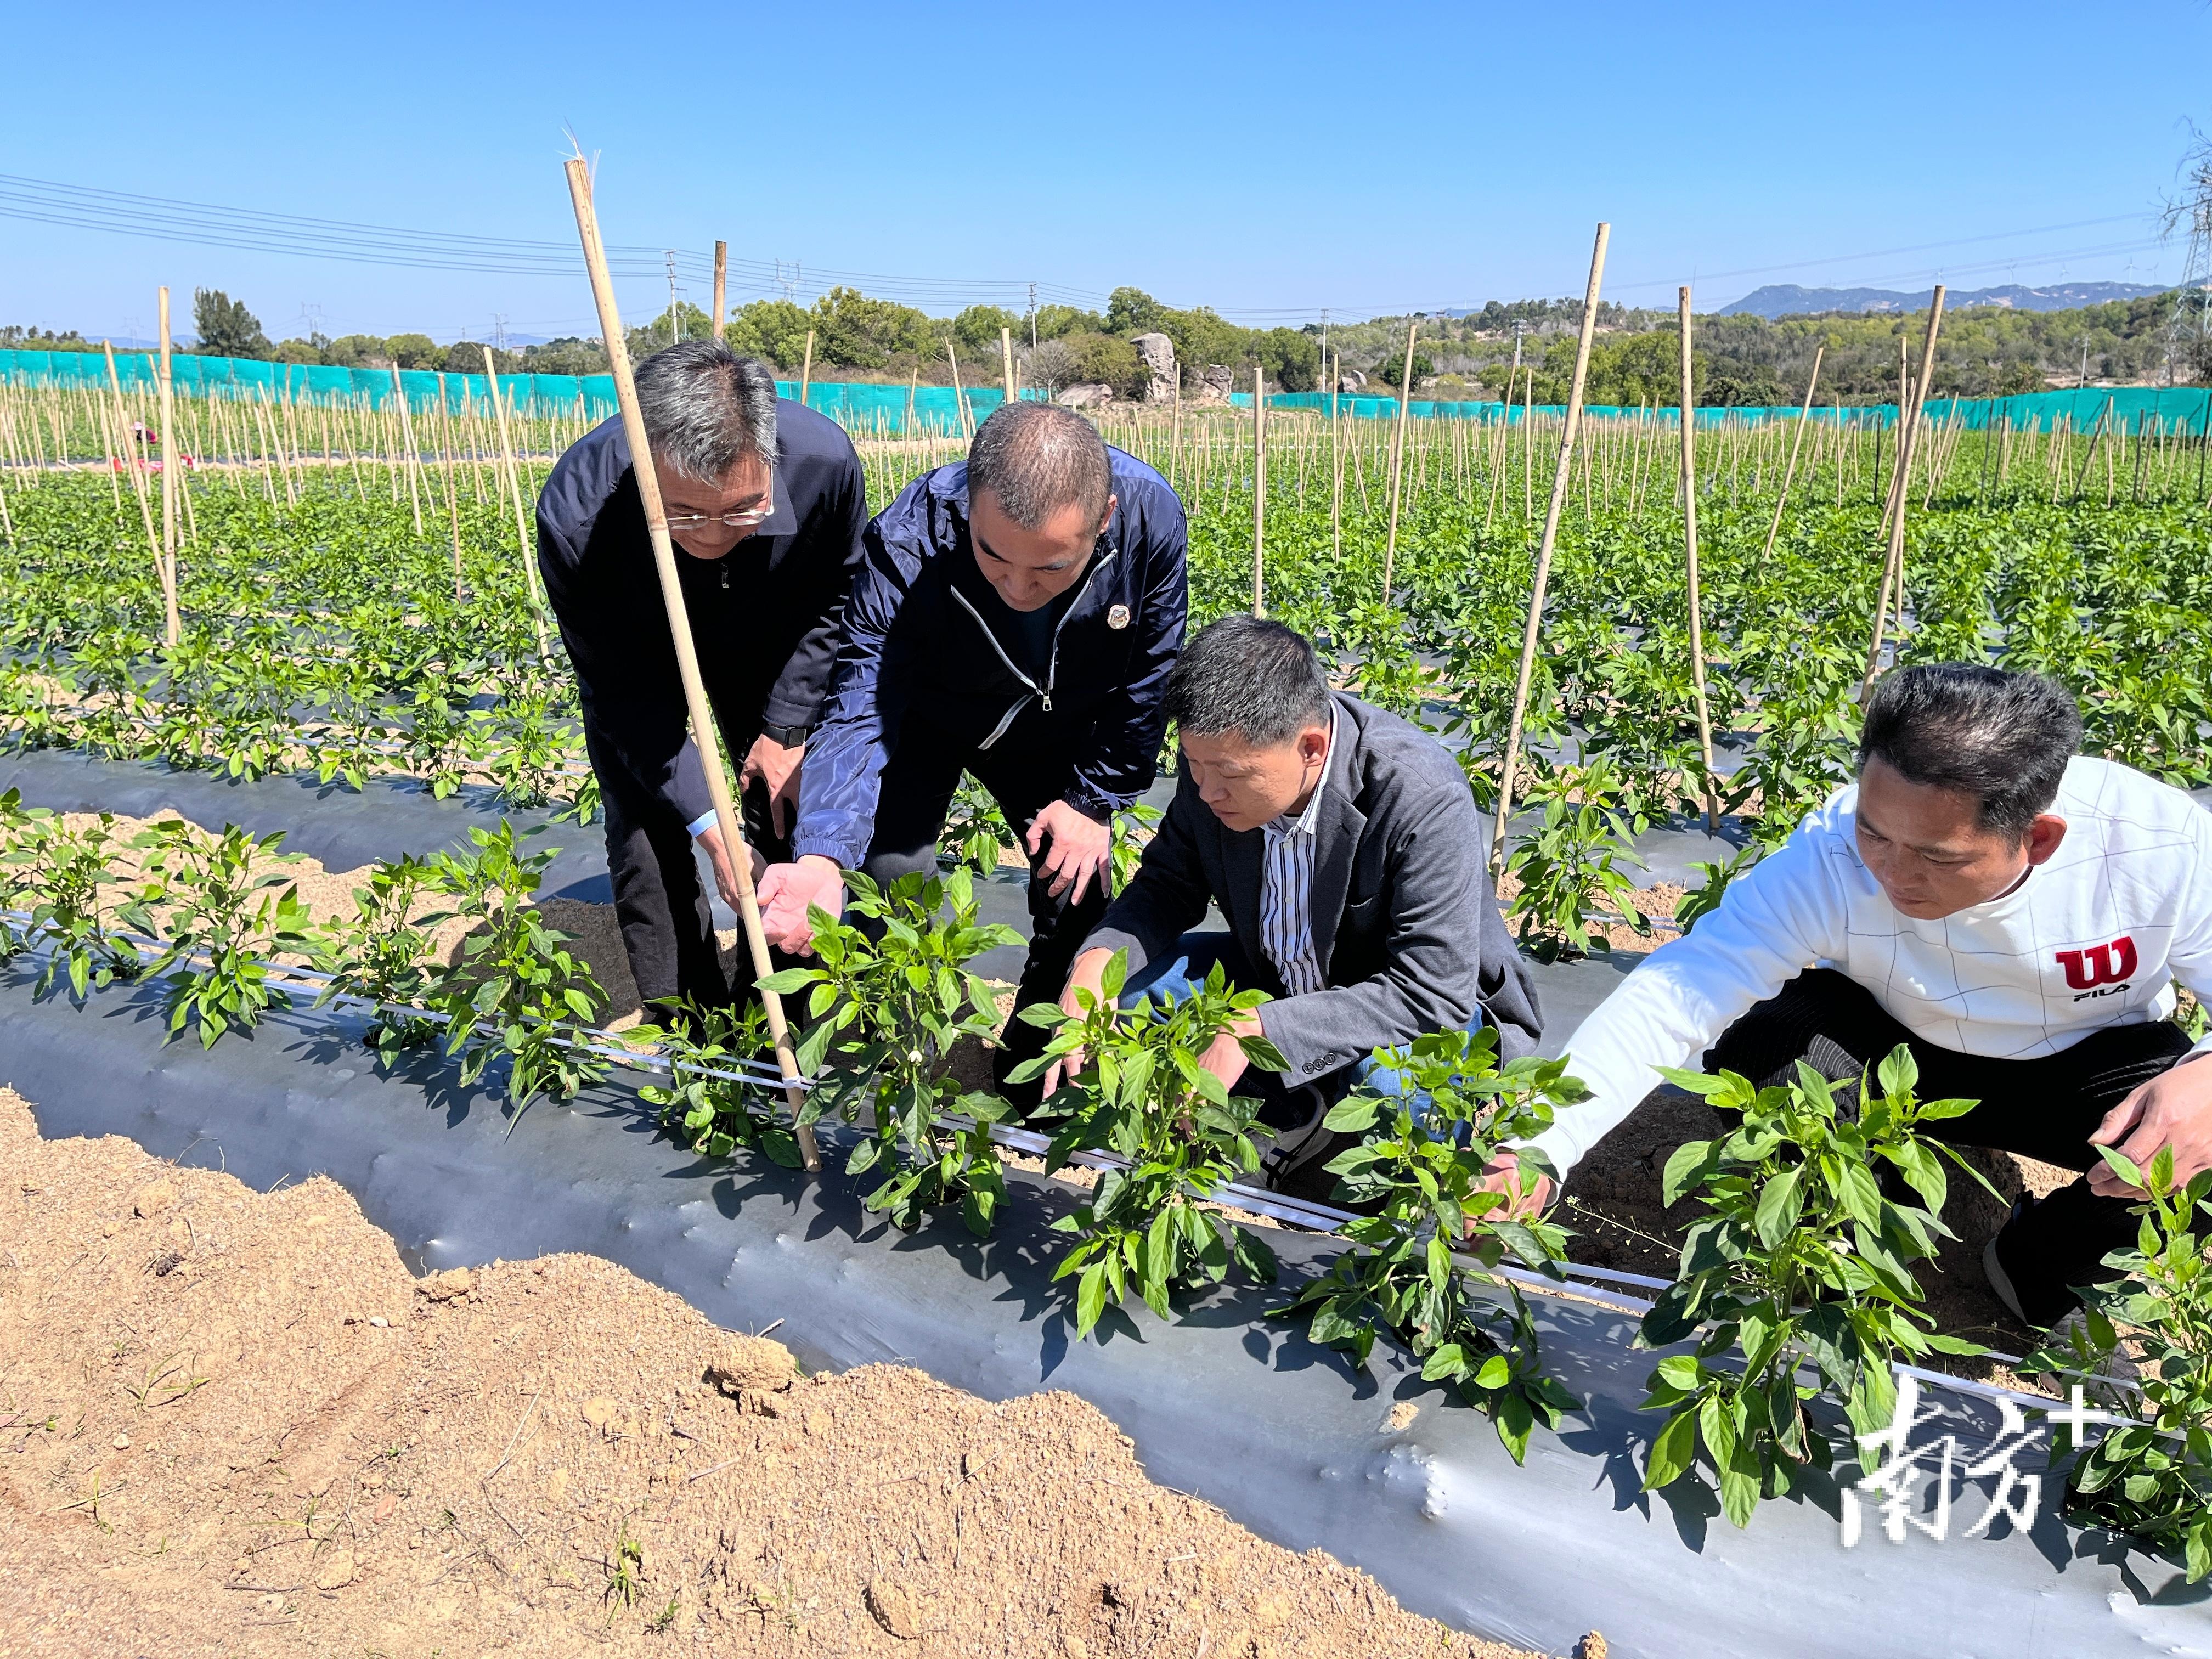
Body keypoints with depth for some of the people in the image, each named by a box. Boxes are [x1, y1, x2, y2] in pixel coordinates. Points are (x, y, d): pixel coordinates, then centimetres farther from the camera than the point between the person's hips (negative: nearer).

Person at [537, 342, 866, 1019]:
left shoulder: (825, 461, -36)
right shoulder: (575, 514, -40)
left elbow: (833, 597, -13)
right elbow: (618, 686, -27)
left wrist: (786, 728, -15)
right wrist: (705, 819, -32)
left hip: (762, 640, 2)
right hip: (637, 650, -1)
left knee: (785, 816, -3)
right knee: (644, 831, -10)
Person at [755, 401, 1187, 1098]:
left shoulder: (1151, 516, -33)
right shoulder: (907, 544, -39)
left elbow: (1148, 677, -15)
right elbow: (859, 711, -41)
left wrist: (1094, 799, -14)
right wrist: (821, 859, -57)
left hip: (1054, 731, 2)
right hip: (924, 720, -2)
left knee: (1076, 884, -1)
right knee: (890, 874, -16)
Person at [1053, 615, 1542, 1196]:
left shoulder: (1425, 799, -34)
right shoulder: (1219, 755, -18)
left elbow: (1433, 995, -33)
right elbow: (1170, 885, -4)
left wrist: (1255, 1033, -41)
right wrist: (1096, 959, -27)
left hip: (1439, 1006, -5)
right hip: (1281, 979, 6)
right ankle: (1297, 1112, 2)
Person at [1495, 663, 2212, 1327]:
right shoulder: (1829, 859, -33)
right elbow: (1675, 995, -39)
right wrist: (1541, 1144, -53)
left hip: (2087, 1063, 1)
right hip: (1897, 1053, -1)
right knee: (1754, 1047, -31)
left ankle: (2044, 1260, 4)